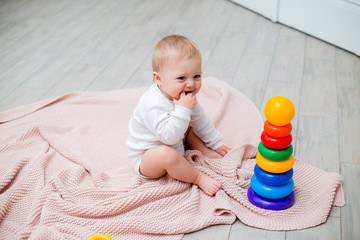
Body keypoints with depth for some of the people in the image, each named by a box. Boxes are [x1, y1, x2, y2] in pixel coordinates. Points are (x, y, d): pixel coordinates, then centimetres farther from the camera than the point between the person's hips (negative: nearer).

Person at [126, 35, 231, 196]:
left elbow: (200, 120, 11)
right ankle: (199, 178, -17)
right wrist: (182, 110, -44)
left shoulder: (185, 97, -5)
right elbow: (169, 137, -40)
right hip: (144, 158, -9)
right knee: (166, 153, -38)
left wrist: (216, 143, 15)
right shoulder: (154, 104, -35)